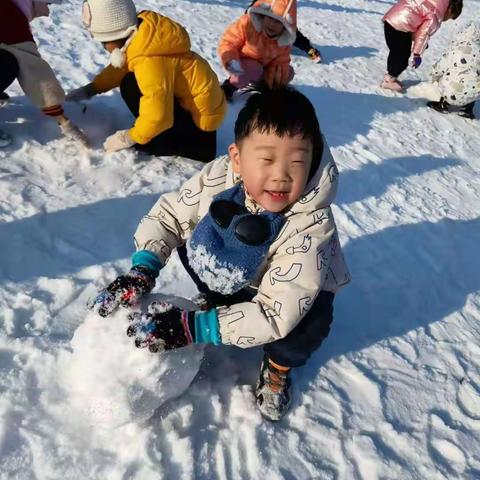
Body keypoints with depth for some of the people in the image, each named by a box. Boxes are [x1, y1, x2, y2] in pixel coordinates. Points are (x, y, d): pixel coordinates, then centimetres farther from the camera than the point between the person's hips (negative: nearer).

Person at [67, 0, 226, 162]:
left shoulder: (150, 63, -31)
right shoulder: (142, 34, -2)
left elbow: (158, 117, -30)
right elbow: (120, 68, 16)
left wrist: (129, 138, -14)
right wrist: (90, 89, 13)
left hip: (201, 114, -9)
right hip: (191, 99, 9)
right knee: (131, 82, 5)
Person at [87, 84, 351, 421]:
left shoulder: (310, 227, -38)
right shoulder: (218, 178, -27)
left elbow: (275, 314, -38)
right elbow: (168, 214, -10)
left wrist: (191, 328, -40)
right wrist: (142, 270, -25)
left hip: (289, 291, -4)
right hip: (234, 279, 4)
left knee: (306, 327, -33)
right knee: (188, 239, -16)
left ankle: (279, 367, 2)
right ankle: (222, 306, 8)